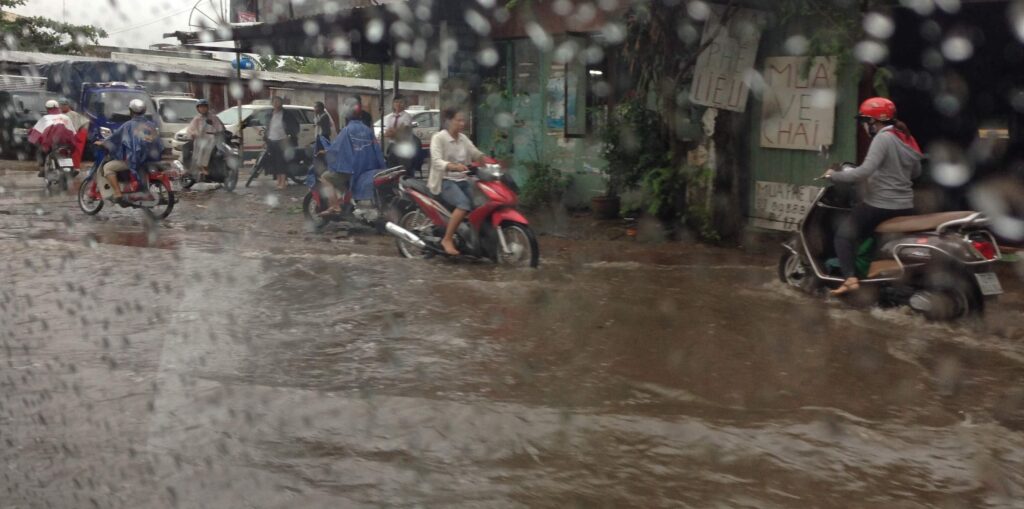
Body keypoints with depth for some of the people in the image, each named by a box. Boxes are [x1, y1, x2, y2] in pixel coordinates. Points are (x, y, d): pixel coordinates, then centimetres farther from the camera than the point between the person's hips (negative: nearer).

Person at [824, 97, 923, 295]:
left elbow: (865, 171, -24)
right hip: (905, 206, 9)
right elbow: (916, 172, 21)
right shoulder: (906, 138, 11)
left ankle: (850, 278, -18)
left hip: (880, 205, -8)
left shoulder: (883, 138, -15)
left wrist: (835, 175, -14)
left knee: (844, 234, -2)